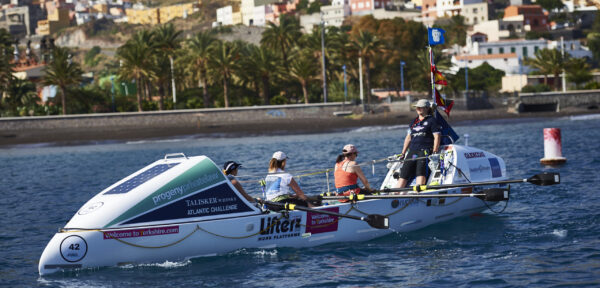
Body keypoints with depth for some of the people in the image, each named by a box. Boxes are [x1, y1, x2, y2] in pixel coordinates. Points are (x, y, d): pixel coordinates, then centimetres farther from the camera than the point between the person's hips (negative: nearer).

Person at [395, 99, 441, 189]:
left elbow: (437, 137, -2)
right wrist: (403, 153, 18)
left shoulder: (431, 120, 5)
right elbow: (408, 138, 26)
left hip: (425, 150, -6)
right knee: (404, 173, -5)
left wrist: (434, 152, -14)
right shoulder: (414, 122, 23)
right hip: (412, 150, 6)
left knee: (420, 171, -27)